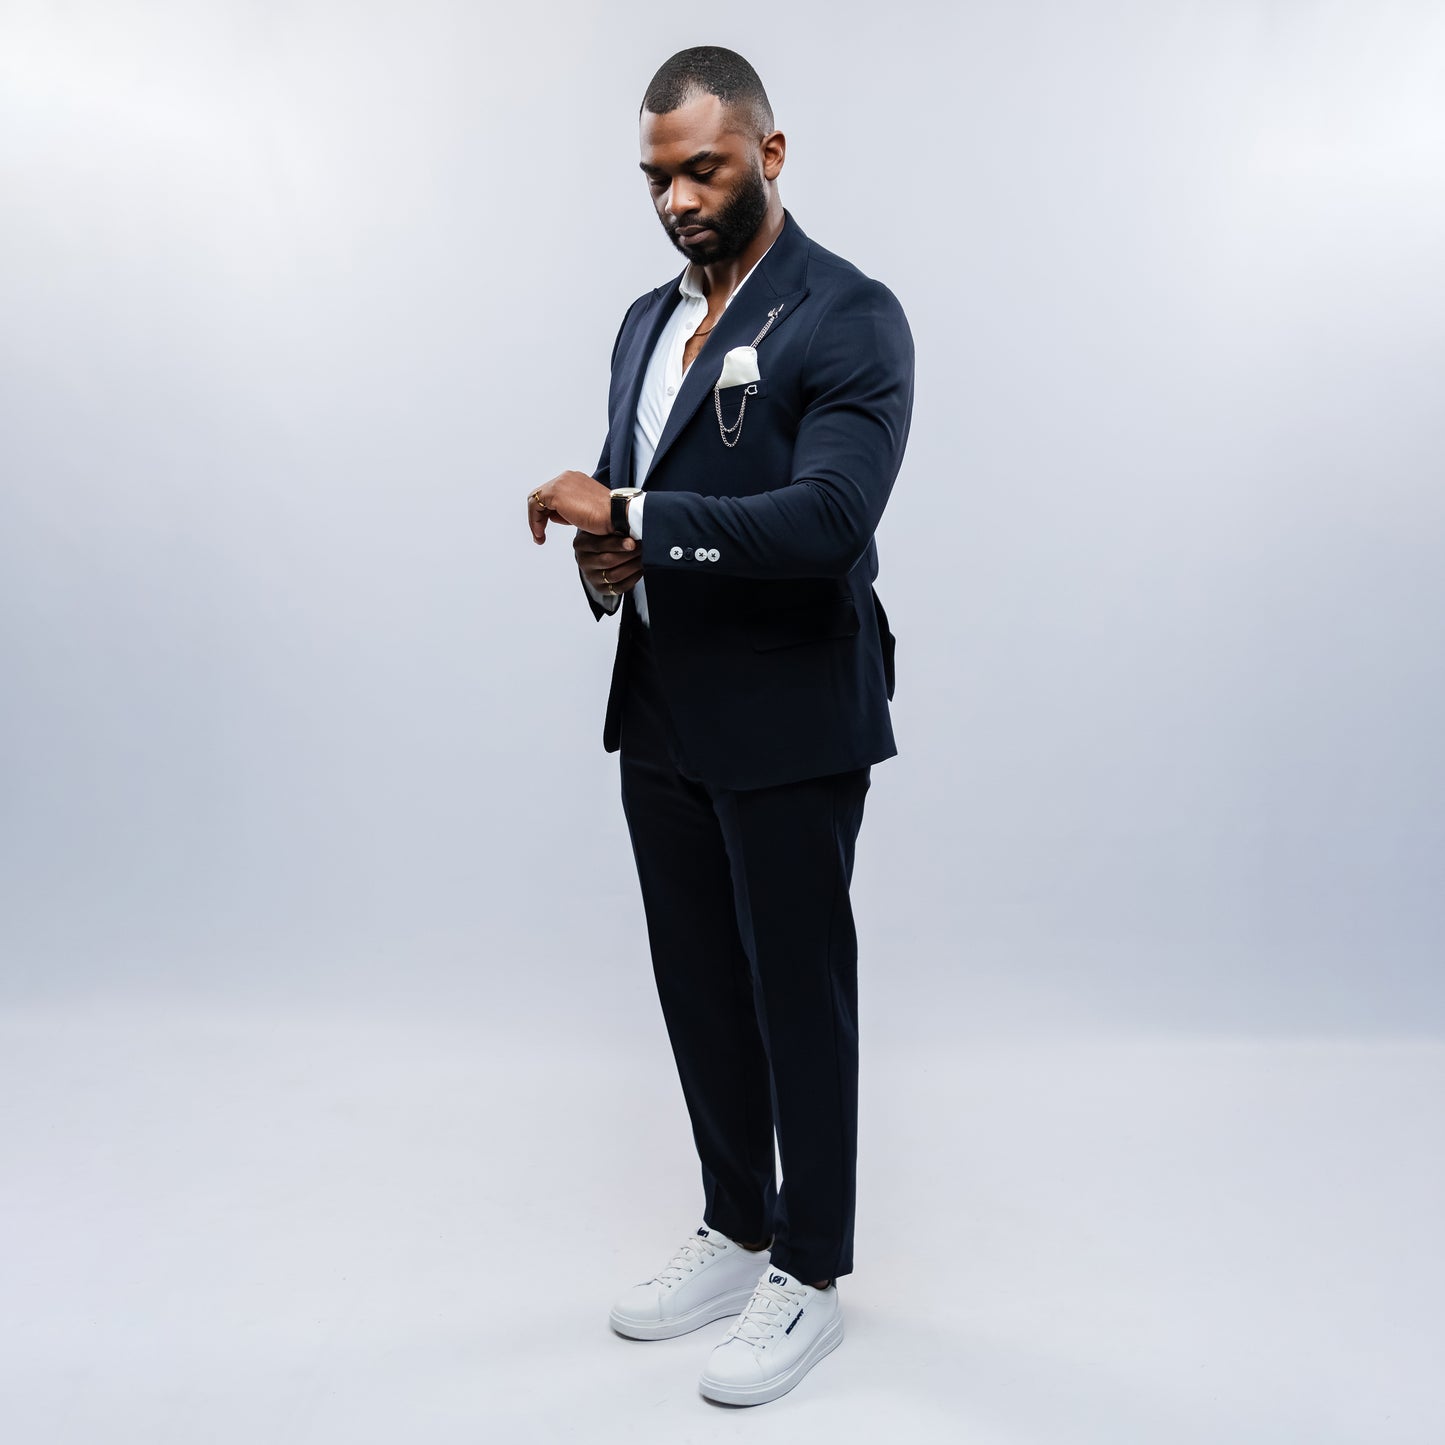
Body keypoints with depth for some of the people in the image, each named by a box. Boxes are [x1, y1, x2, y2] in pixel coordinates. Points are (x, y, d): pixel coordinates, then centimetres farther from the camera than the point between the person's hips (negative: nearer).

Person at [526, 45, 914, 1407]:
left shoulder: (849, 319, -11)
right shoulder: (648, 320, 14)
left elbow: (827, 517, -23)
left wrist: (630, 515, -23)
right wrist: (605, 563, -4)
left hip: (789, 728, -7)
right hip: (660, 718, 7)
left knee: (798, 997, 6)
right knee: (698, 989, 16)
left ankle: (809, 1278, 25)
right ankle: (735, 1233, 36)